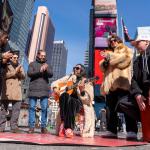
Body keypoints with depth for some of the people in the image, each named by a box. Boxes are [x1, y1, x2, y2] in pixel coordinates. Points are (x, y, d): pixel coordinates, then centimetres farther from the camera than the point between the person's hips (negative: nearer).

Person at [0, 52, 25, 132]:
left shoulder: (20, 66, 18)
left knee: (16, 109, 0)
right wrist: (15, 72, -12)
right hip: (7, 90, -3)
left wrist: (19, 72, -12)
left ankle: (14, 126, 5)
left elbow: (23, 76, 7)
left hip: (17, 91, 3)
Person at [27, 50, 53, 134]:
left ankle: (43, 127, 7)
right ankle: (31, 126, 7)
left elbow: (51, 74, 1)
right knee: (32, 108, 0)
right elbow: (29, 73, -3)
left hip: (44, 90, 1)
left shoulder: (47, 65, 16)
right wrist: (39, 71, -16)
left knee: (44, 108, 0)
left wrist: (46, 69, -19)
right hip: (34, 89, -1)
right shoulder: (32, 64, 12)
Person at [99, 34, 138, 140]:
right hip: (110, 85, 6)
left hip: (122, 83, -5)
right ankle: (112, 131, 4)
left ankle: (132, 132, -16)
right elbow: (103, 67, 24)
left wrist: (110, 57, -2)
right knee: (110, 109, 1)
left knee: (126, 107, -16)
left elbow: (124, 60, -6)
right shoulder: (110, 53, 31)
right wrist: (105, 61, 2)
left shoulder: (126, 50, 16)